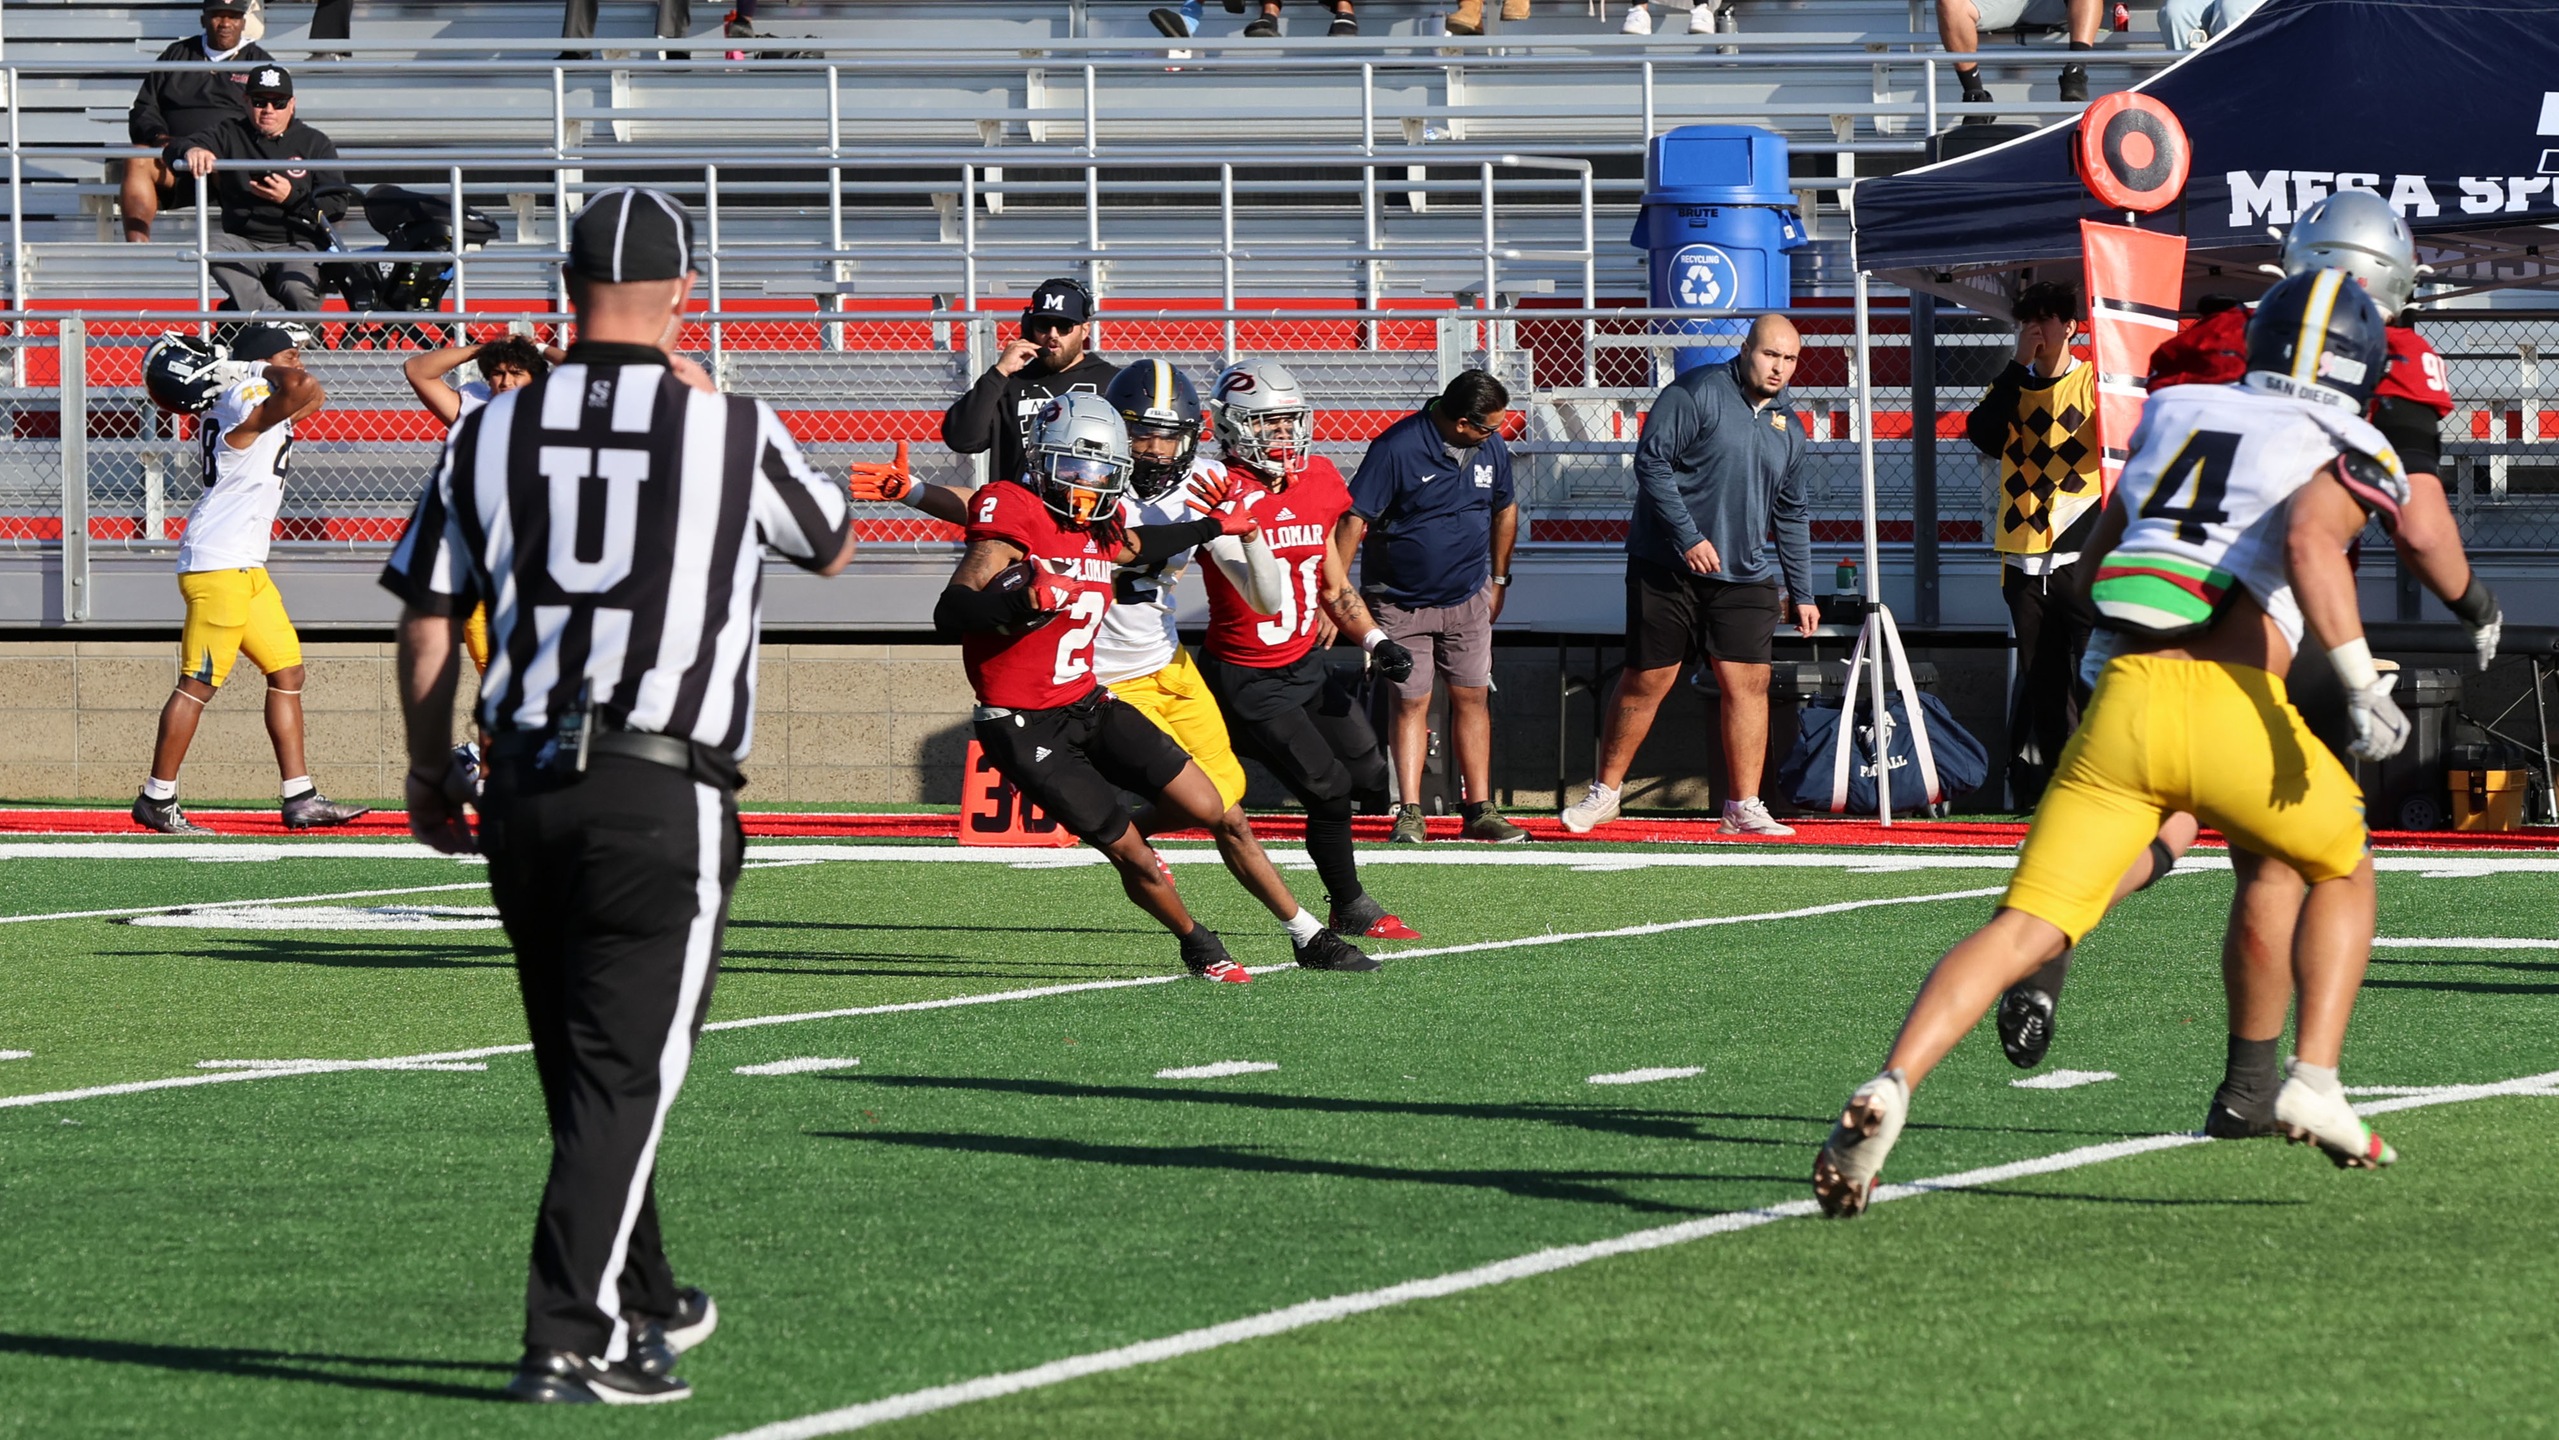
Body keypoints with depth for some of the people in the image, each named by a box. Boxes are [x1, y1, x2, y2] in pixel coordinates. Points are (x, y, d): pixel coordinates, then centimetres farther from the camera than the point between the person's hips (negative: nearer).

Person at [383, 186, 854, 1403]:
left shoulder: (493, 432, 5)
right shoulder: (731, 433, -2)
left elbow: (428, 618, 9)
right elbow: (833, 548, 18)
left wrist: (430, 774, 22)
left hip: (523, 789, 4)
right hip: (661, 796, -4)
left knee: (584, 1067, 17)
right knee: (624, 1073, -3)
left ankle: (640, 1303, 31)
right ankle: (568, 1340, -11)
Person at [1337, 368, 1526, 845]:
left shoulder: (1492, 448, -1)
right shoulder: (1397, 447, -19)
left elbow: (1504, 509, 17)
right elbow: (1353, 519, -17)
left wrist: (1499, 578, 22)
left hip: (1467, 599, 5)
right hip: (1401, 603, -5)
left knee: (1472, 698, 4)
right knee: (1411, 702, -3)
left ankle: (1479, 810, 10)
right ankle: (1409, 815, 0)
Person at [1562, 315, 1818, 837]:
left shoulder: (1788, 428, 13)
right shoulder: (1696, 393, -7)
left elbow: (1791, 515, 20)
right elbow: (1651, 462, -14)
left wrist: (1802, 594, 18)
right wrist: (1688, 537, -19)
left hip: (1746, 578, 5)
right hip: (1667, 571, -5)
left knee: (1748, 685, -5)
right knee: (1644, 682, 1)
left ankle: (1743, 807, 0)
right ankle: (1604, 791, 16)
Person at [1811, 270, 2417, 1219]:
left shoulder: (2174, 416, 24)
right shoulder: (2345, 455, 9)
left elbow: (2103, 555, 33)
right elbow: (2310, 541, -14)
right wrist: (2361, 683, -17)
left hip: (2120, 702, 3)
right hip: (2230, 703, -3)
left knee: (2023, 928, -2)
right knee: (2345, 872, 25)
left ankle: (1890, 1087, -25)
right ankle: (2314, 1079, 9)